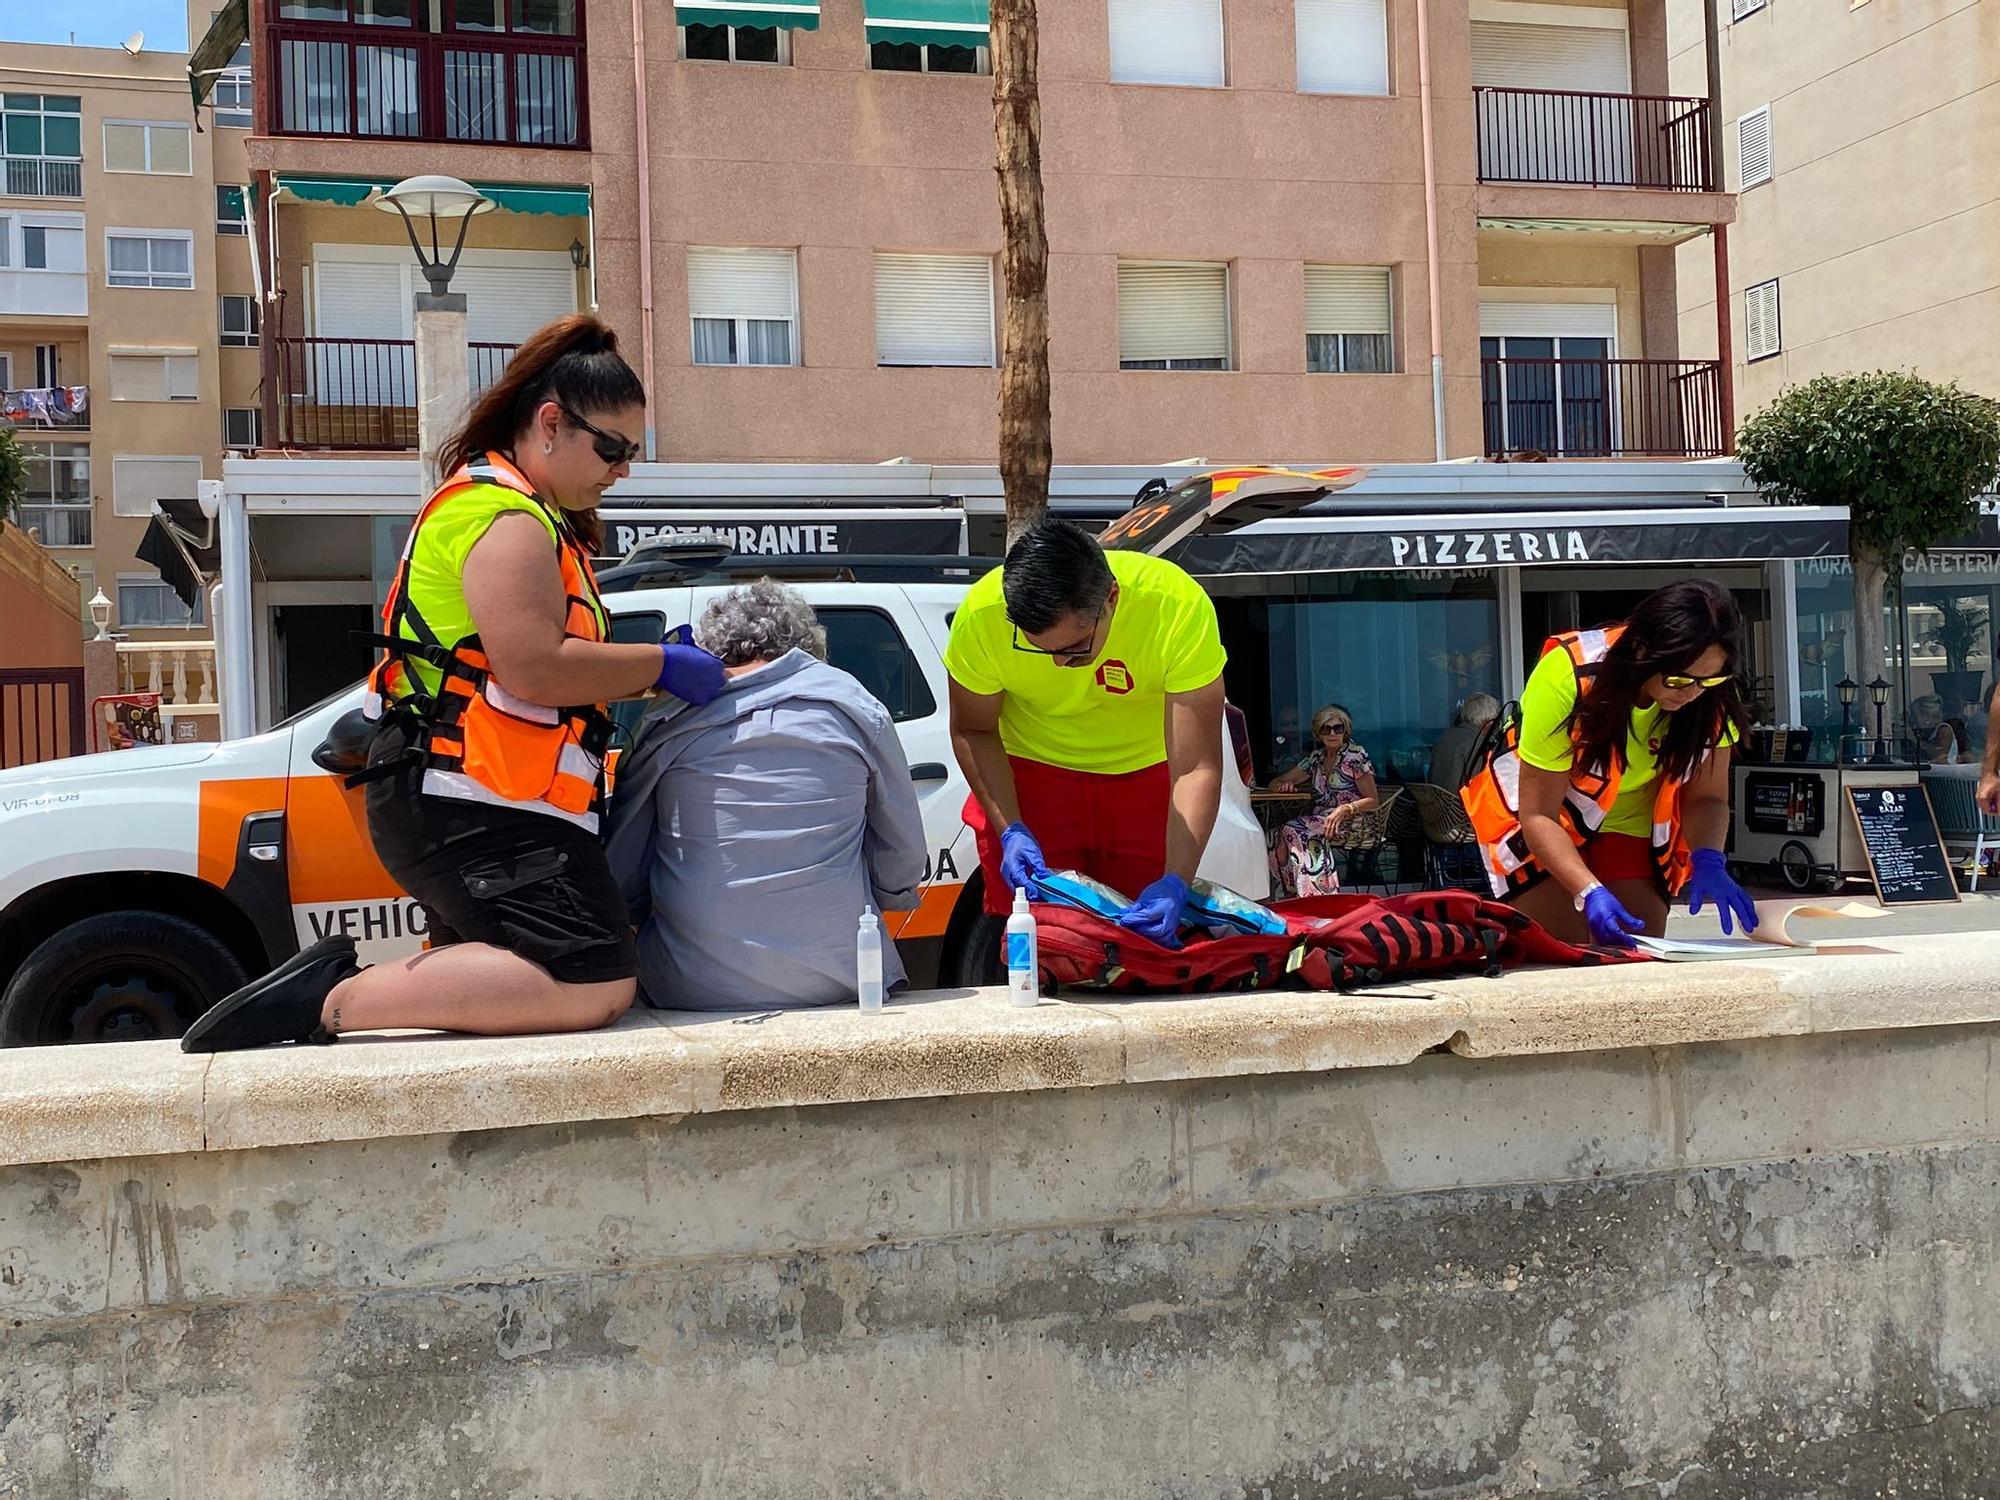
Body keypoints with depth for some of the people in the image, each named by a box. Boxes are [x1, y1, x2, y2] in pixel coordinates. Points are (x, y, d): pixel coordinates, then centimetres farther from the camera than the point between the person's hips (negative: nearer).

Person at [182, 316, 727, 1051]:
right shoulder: (505, 517, -11)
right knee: (596, 986, -21)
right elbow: (535, 669, -23)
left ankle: (336, 979, 2)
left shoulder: (535, 517, 22)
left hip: (454, 800, 11)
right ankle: (333, 1000, -22)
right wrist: (661, 666, -13)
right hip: (474, 806, -11)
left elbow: (562, 664, 20)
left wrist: (653, 670, 8)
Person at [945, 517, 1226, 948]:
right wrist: (1010, 830, -21)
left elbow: (1196, 768, -28)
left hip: (1146, 777, 0)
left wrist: (1176, 882, -38)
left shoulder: (1179, 607, -31)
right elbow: (972, 732, -9)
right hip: (1031, 775, 0)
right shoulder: (982, 612, -27)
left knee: (1151, 937, 4)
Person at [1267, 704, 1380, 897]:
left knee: (1292, 832, -32)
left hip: (1348, 824, -5)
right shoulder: (1316, 758, 16)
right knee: (1284, 833, -28)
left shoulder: (1356, 756, 0)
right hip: (1317, 821, 5)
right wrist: (1284, 785, -6)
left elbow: (1373, 801, -4)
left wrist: (1345, 809, -23)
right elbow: (1275, 784, 20)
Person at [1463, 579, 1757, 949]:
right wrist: (1589, 892, -44)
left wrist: (1708, 860, -35)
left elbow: (1707, 796, -13)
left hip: (1632, 822, 3)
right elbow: (1538, 815, -30)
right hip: (1544, 819, -3)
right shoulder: (1566, 679, -35)